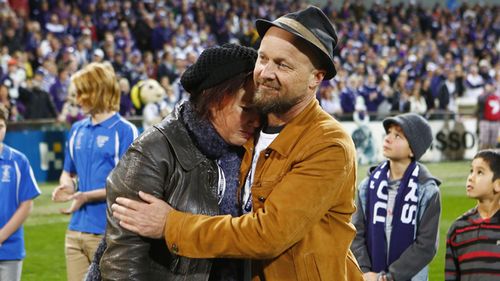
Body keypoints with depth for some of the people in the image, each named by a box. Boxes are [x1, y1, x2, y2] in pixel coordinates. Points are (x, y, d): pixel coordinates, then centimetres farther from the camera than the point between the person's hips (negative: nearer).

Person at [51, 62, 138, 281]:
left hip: (107, 232, -6)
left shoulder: (125, 131, -8)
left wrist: (87, 196, -20)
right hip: (76, 229, 6)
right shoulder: (77, 130, 12)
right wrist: (66, 185, 0)